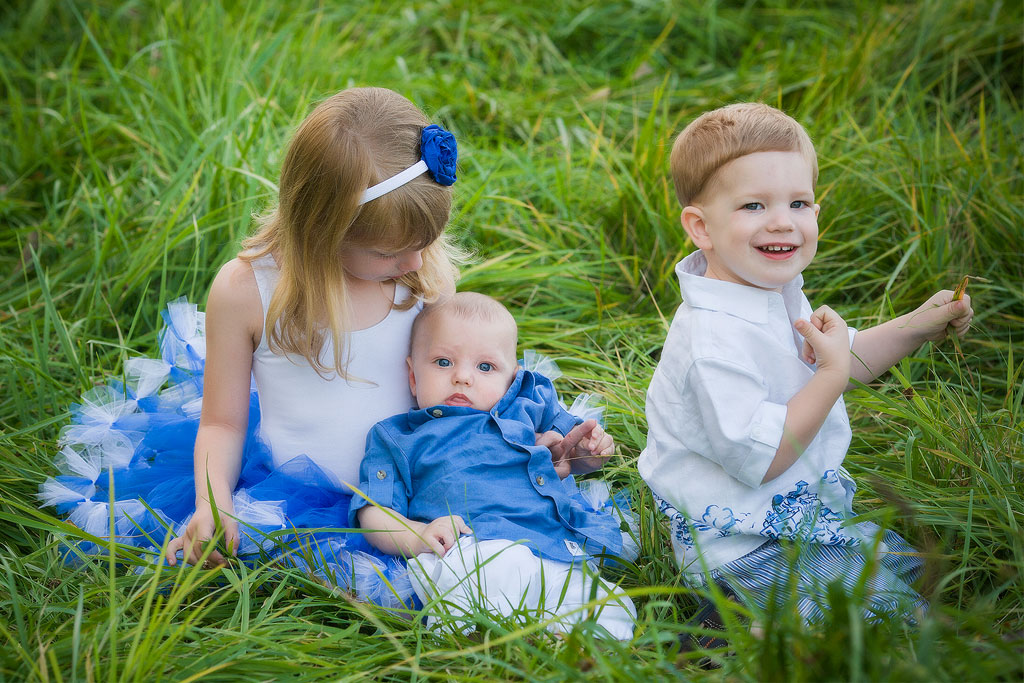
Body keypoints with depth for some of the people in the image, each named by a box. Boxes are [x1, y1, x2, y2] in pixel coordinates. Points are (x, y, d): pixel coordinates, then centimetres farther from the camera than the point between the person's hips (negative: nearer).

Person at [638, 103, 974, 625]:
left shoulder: (778, 293, 3)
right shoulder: (712, 338, -30)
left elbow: (846, 363, 20)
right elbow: (760, 459, -30)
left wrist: (917, 327, 7)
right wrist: (831, 373, -29)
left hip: (801, 510, 10)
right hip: (741, 543, -10)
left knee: (911, 564, 24)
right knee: (897, 608, -12)